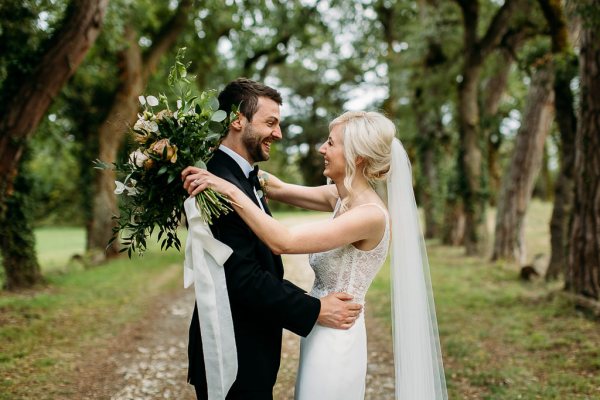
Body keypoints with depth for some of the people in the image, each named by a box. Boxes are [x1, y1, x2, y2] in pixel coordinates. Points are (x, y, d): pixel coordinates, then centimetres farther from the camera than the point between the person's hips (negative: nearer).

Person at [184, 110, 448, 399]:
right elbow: (279, 189, 9)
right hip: (322, 335, 8)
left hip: (335, 340, -8)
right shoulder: (341, 197, 1)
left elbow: (283, 242, -30)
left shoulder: (370, 214, -24)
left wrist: (230, 191, -27)